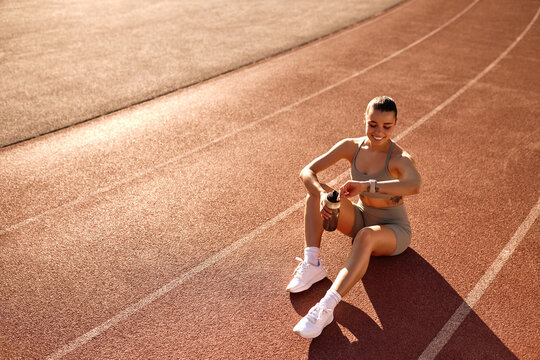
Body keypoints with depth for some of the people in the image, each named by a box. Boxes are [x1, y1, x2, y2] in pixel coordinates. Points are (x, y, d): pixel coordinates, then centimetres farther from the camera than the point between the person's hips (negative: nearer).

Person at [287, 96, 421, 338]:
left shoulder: (399, 158, -21)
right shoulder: (351, 147, -9)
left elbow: (415, 186, -45)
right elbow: (307, 171, -16)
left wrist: (367, 185, -52)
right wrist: (322, 193, -36)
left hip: (393, 230, -4)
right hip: (360, 218, 5)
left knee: (366, 236, -41)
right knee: (316, 191, -17)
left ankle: (326, 308, -45)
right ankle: (312, 264, -23)